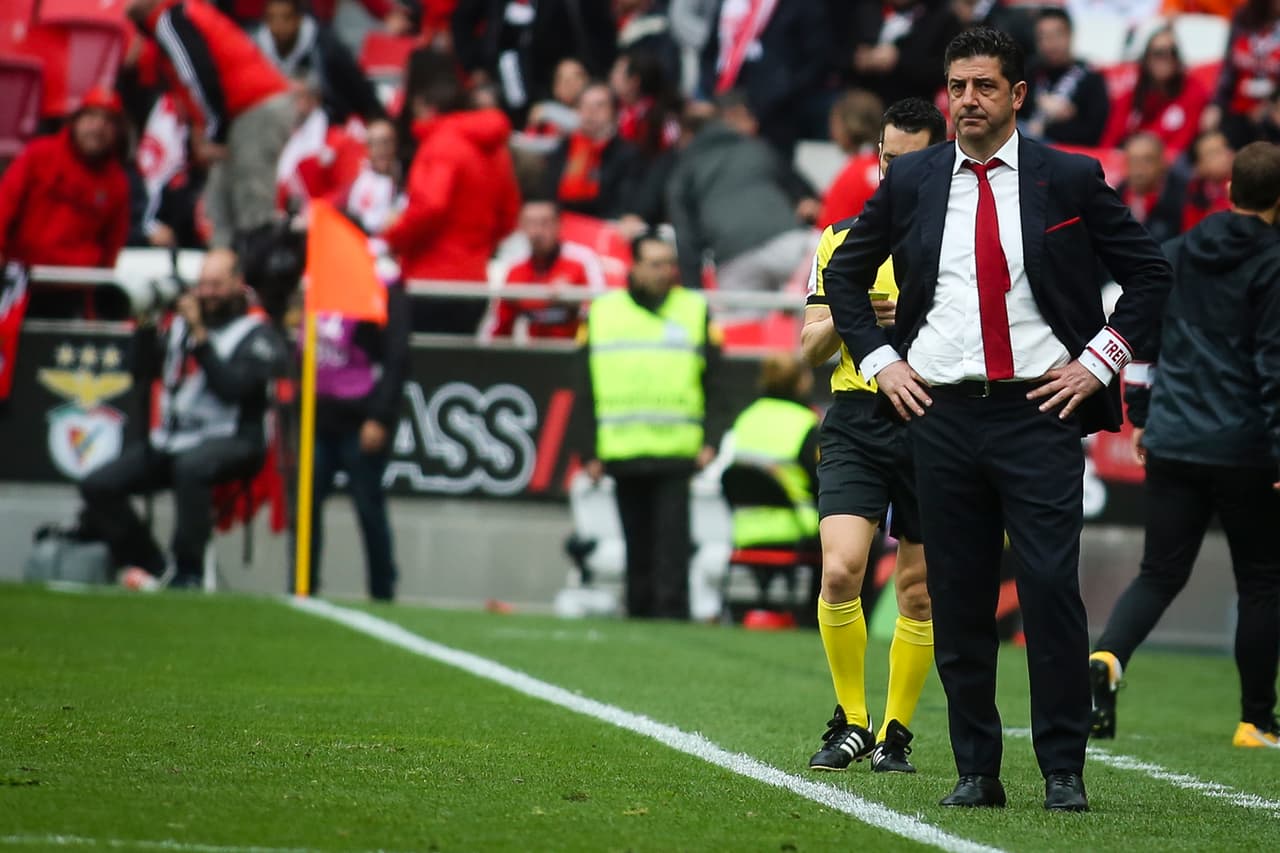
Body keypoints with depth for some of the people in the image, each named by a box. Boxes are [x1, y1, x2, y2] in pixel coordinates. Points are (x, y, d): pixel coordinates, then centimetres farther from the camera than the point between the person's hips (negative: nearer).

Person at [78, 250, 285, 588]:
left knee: (190, 466, -41)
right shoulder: (181, 323, 14)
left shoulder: (256, 335, -2)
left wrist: (200, 336, -17)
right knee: (97, 486, -9)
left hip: (227, 442, -6)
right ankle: (151, 568, 0)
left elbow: (233, 388, -17)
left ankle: (188, 571, -32)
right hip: (172, 439, 6)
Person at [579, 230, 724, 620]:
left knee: (672, 544, -8)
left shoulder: (695, 311, 7)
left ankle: (671, 615, -9)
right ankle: (639, 616, 15)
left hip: (676, 454, -2)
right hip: (621, 453, 2)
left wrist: (710, 441, -5)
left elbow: (713, 384, 6)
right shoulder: (602, 313, 10)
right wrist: (592, 452, 6)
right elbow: (588, 391, 12)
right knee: (637, 547, 9)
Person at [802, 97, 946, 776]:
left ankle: (896, 732, 17)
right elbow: (811, 347, 11)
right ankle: (850, 721, 0)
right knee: (840, 571, -15)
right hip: (856, 420, 1)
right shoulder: (844, 240, 11)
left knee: (920, 592, 4)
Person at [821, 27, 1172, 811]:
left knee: (1053, 588, -10)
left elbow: (1151, 274, 6)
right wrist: (879, 360, 7)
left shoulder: (1071, 180, 1)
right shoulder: (911, 182, 8)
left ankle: (1064, 771, -2)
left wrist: (1098, 361, -3)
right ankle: (977, 771, 11)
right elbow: (844, 275, 19)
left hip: (1039, 412, -2)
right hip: (942, 414, 2)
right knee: (958, 599, 4)